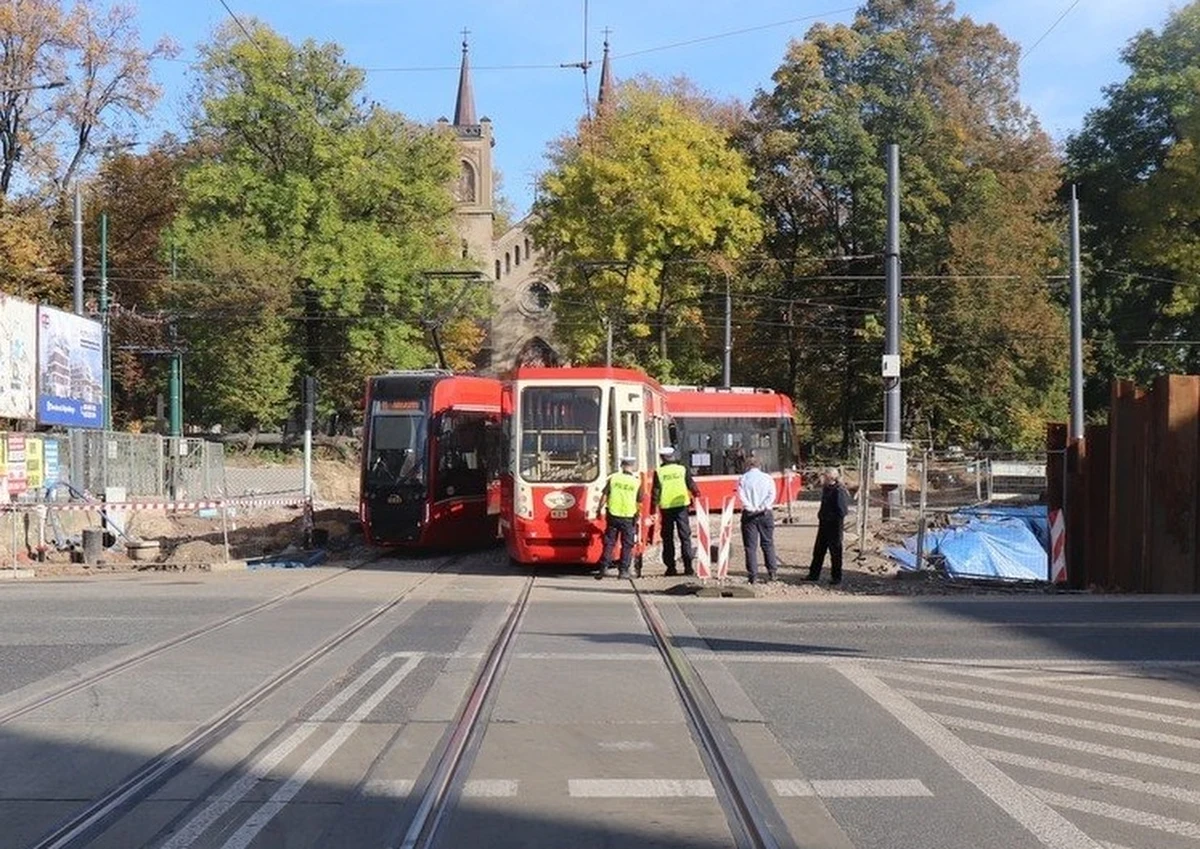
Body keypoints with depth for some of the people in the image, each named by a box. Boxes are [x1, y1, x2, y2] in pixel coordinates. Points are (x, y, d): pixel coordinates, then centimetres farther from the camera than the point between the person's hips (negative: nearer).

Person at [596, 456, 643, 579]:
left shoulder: (613, 478, -2)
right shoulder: (637, 481, -3)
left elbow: (604, 495, -1)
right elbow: (640, 500, 3)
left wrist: (599, 508, 12)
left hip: (613, 515, 1)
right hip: (629, 517, -1)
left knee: (609, 543, 8)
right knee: (627, 545, 8)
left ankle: (603, 568, 4)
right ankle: (623, 570, 6)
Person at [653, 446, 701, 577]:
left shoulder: (659, 472, -2)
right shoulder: (683, 469, 0)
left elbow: (655, 491, -3)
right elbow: (692, 486, 3)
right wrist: (697, 497, 19)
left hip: (666, 507, 0)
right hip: (681, 506, 0)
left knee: (668, 538, 8)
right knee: (685, 536, 4)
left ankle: (670, 567, 7)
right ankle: (688, 567, -2)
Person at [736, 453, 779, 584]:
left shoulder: (743, 479, 1)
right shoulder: (767, 478, 4)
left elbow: (741, 496, -9)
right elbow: (772, 494, -7)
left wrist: (751, 508, -10)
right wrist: (764, 507, -10)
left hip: (749, 514, -1)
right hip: (766, 514, 1)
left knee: (751, 546, 2)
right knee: (768, 543, 11)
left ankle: (753, 576, -1)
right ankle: (772, 572, 9)